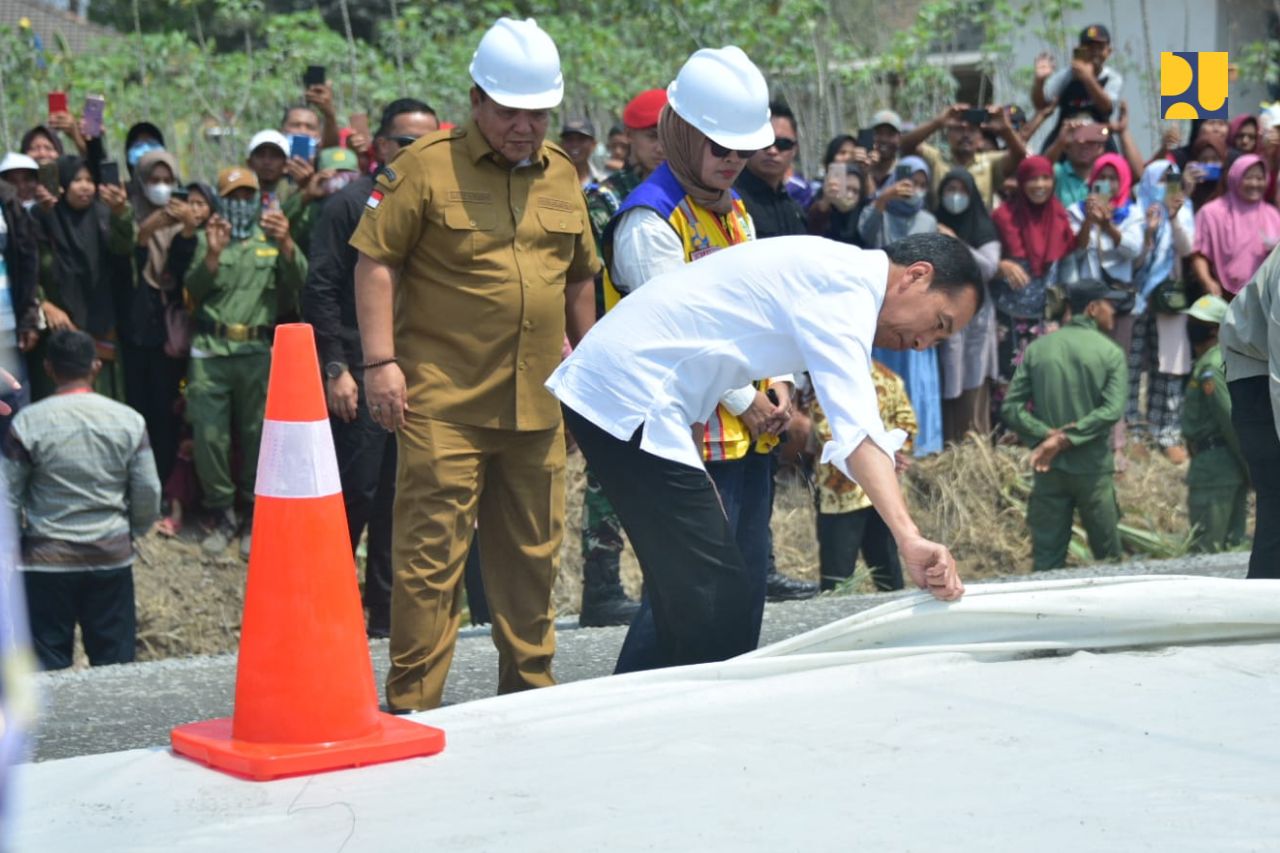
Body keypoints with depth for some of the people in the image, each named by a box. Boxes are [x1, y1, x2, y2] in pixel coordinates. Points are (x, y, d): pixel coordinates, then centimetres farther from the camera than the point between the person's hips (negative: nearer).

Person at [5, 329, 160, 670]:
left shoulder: (27, 423, -9)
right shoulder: (129, 420, -2)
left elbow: (9, 499, -4)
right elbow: (149, 493, 0)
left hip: (47, 562, -2)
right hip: (112, 556, 2)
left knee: (48, 669, 5)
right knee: (115, 664, 10)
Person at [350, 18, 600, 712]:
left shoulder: (561, 174, 13)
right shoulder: (426, 167, -4)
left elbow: (580, 275, 23)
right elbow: (375, 262, -6)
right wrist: (381, 362, -13)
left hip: (537, 405, 5)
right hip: (444, 401, -5)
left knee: (531, 556, 13)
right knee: (430, 555, -4)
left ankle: (530, 689, 25)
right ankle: (412, 706, 2)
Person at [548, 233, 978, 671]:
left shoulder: (824, 267, 16)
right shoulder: (845, 286, -14)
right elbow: (857, 426, -29)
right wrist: (909, 539, -37)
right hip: (630, 400, -11)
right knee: (719, 604, -11)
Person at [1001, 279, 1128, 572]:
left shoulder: (1038, 348, 3)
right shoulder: (1110, 352, -5)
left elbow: (1011, 408, -4)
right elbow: (1112, 410, -17)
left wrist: (1047, 434, -10)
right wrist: (1065, 439, -17)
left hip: (1049, 470, 2)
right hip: (1093, 468, -2)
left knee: (1047, 561, 4)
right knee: (1108, 557, 12)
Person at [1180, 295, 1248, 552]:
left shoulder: (1210, 367, -14)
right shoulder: (1229, 358, 17)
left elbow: (1230, 419, -20)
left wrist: (1249, 466, -18)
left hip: (1213, 462, -10)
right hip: (1232, 462, 10)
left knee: (1206, 547, -8)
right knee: (1232, 543, 12)